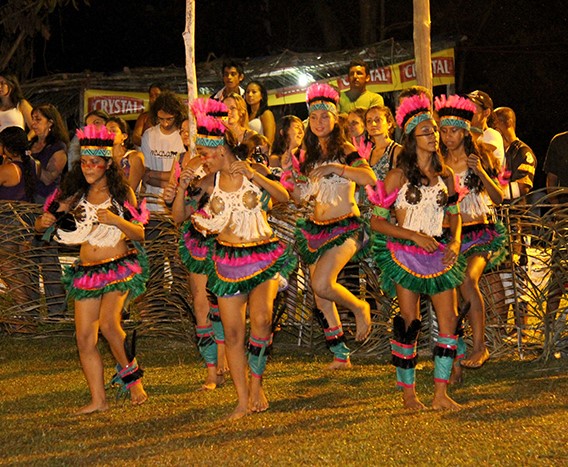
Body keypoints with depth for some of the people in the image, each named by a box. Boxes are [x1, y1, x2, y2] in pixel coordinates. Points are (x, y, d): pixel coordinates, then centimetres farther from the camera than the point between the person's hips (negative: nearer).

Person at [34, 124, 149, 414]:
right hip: (86, 271, 4)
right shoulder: (75, 197, 9)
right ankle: (98, 400, 3)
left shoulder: (122, 193, 1)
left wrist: (116, 220, -17)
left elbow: (139, 235, 0)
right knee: (85, 337, -4)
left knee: (108, 323, -24)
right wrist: (44, 222, -13)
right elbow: (42, 224, 11)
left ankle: (131, 375, 0)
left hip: (120, 267, -4)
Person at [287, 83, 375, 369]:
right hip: (316, 228, 7)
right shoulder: (310, 155, 13)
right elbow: (300, 197, 15)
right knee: (320, 296, 5)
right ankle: (341, 355, 14)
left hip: (345, 227, -7)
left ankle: (359, 308, 4)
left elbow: (370, 178, -23)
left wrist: (334, 168, -26)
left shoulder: (344, 150, -6)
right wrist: (290, 179, -3)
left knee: (322, 284, -24)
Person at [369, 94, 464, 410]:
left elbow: (455, 214, 18)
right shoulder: (398, 176, -5)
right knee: (409, 323, -1)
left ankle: (441, 393, 4)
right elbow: (376, 220, -6)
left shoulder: (445, 175, 8)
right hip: (407, 255, -4)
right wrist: (415, 235, -15)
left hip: (440, 253, 4)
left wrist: (455, 242, -2)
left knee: (450, 320, -2)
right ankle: (409, 393, 10)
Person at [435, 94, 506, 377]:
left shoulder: (480, 157, 4)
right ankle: (455, 360, -7)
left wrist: (481, 173, -11)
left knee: (467, 279, -29)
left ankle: (480, 346, -24)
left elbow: (499, 198, 2)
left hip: (480, 234, -2)